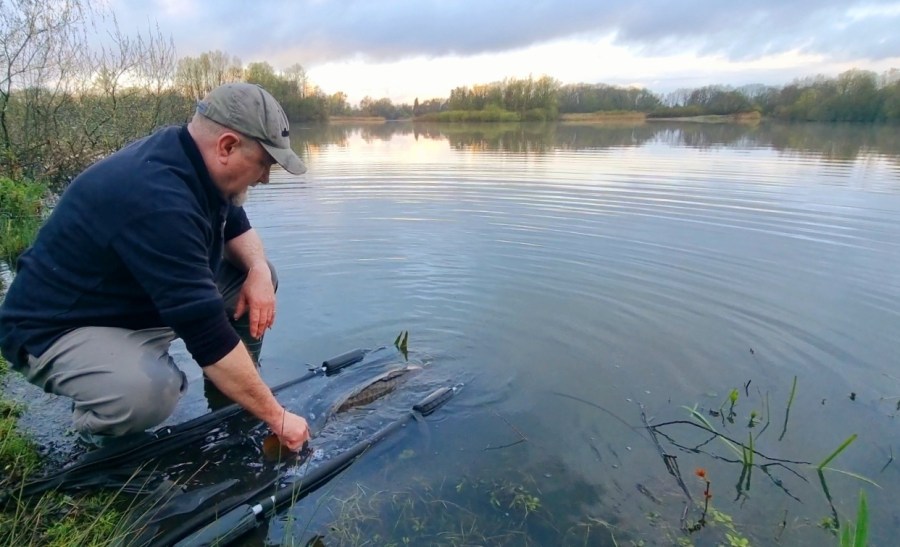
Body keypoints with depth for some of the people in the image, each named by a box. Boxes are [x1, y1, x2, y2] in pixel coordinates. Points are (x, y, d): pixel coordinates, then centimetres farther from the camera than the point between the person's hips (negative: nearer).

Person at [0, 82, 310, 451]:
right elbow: (207, 335, -36)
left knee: (256, 278, -3)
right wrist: (276, 416, -28)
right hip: (57, 328, -9)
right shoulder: (158, 201, -35)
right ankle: (97, 431, 1)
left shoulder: (194, 161, -8)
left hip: (137, 300, 9)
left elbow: (236, 228, 9)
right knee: (149, 391, -38)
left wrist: (259, 268, -15)